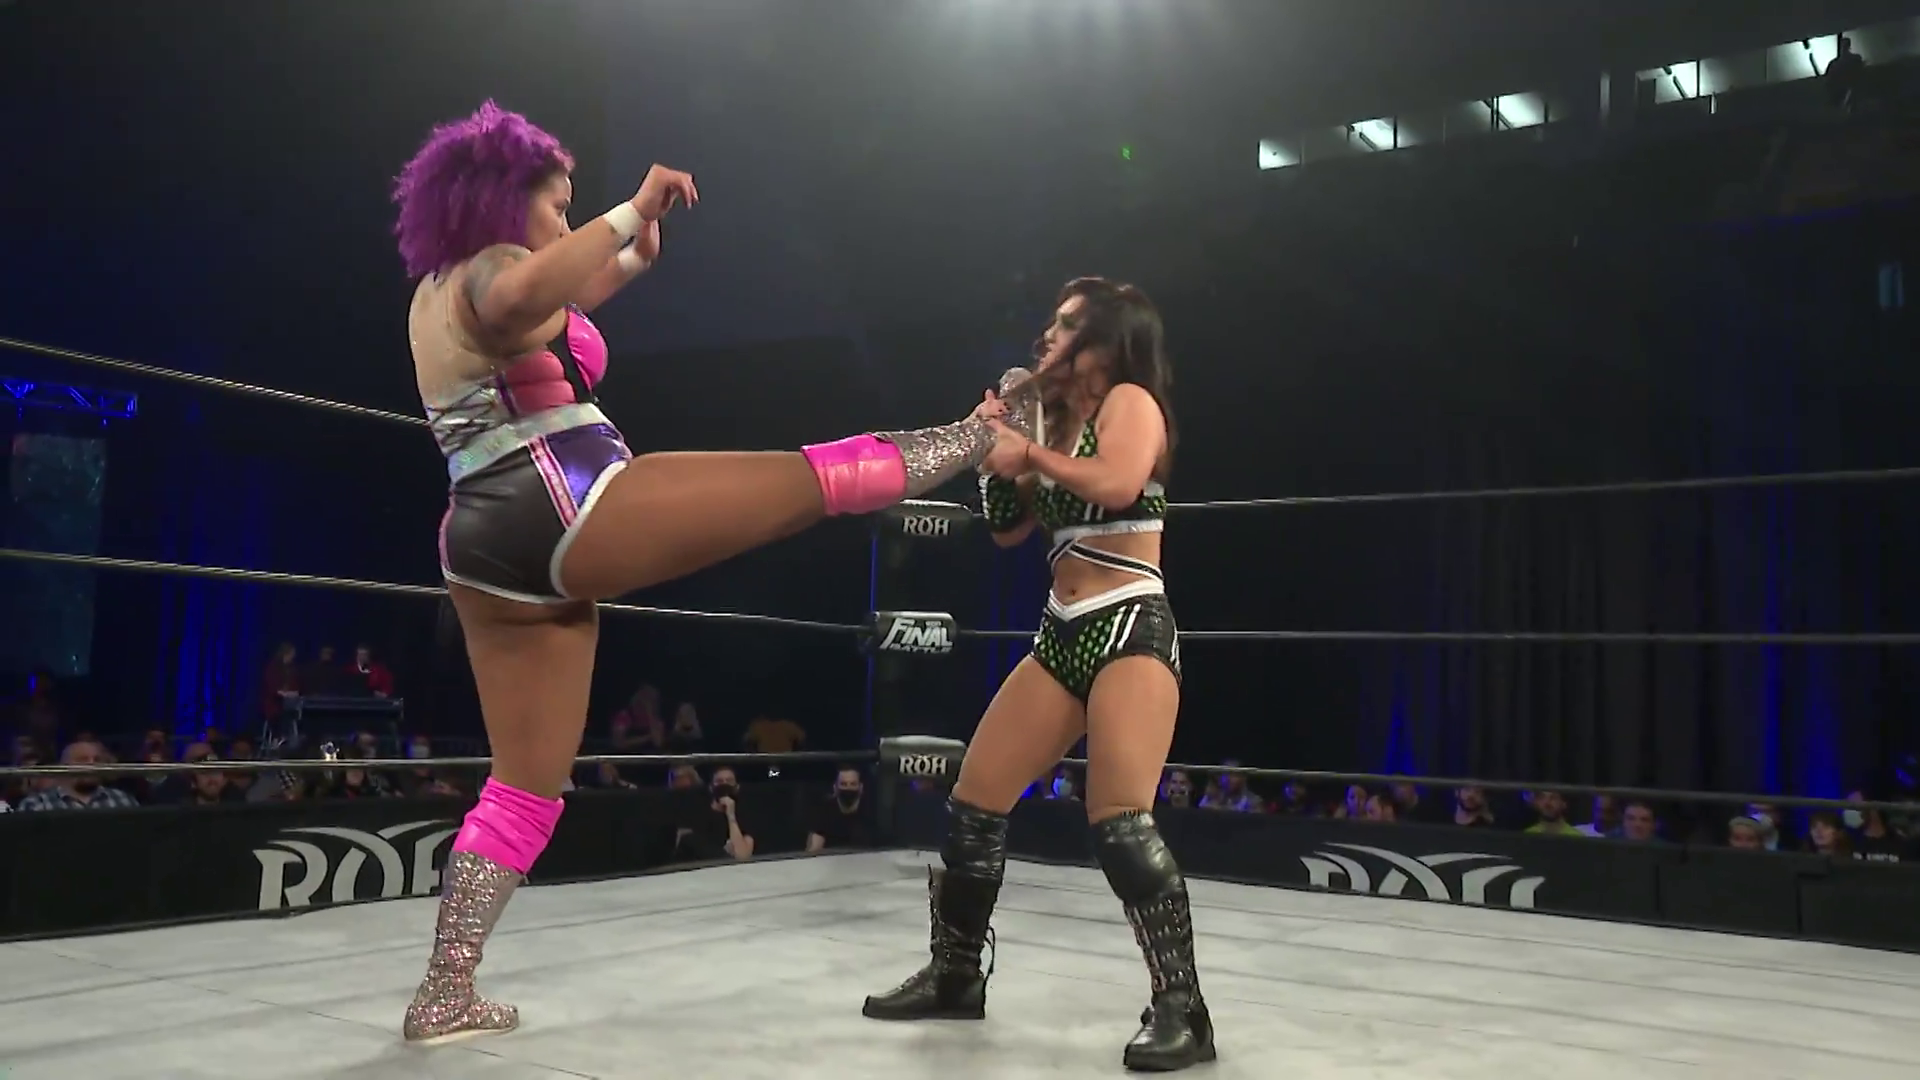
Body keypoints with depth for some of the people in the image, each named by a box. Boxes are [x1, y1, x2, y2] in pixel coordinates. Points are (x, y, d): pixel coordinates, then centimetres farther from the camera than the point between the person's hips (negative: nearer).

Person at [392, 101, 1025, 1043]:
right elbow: (522, 300, -32)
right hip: (571, 513, -10)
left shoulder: (437, 295, 25)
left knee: (525, 787, 14)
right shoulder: (491, 268, -4)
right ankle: (982, 436, 11)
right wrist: (632, 213, -25)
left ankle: (445, 994, 14)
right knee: (817, 479, -2)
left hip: (492, 551, 10)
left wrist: (633, 258, 40)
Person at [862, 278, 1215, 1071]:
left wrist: (1030, 453, -13)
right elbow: (1006, 528, 19)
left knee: (1120, 824, -21)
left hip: (1131, 629, -8)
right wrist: (996, 446, 7)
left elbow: (1117, 482, -26)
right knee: (973, 804, 8)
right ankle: (955, 977, 23)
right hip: (1062, 636, 8)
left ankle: (1181, 1011, -11)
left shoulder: (1131, 400, -4)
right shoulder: (1057, 420, 18)